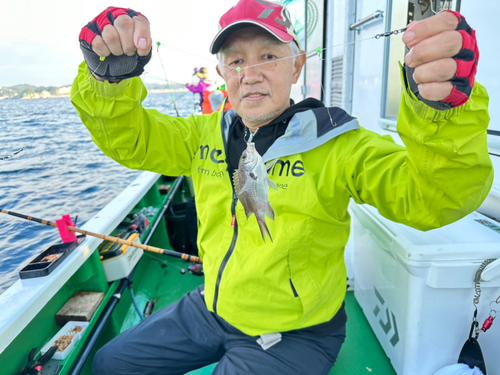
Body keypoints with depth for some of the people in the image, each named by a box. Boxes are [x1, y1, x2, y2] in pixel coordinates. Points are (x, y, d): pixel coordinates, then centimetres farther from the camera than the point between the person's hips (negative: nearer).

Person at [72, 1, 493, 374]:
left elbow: (435, 198, -31)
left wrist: (444, 110, -52)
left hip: (294, 335, -5)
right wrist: (109, 75, -26)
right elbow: (128, 139, -5)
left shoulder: (337, 146, -20)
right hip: (211, 309, 6)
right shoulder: (207, 134, -4)